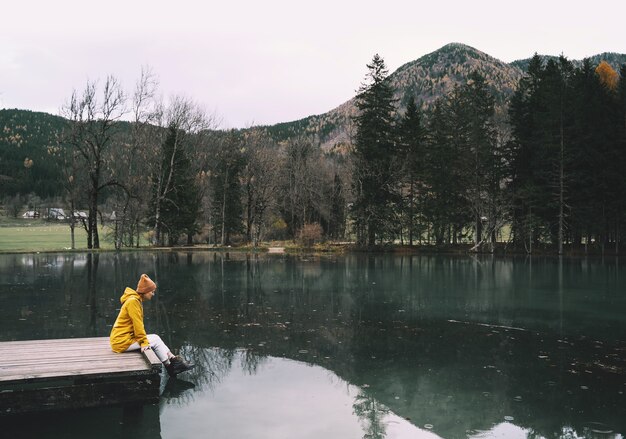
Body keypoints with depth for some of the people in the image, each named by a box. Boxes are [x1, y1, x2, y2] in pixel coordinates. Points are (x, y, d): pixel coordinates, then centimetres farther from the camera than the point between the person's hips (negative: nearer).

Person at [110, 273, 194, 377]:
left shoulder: (136, 300, 13)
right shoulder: (133, 301, -18)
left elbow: (138, 323, 15)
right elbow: (137, 324, -21)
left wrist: (143, 339, 8)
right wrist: (144, 342, -18)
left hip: (127, 336, 9)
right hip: (121, 342, -9)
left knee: (155, 338, 3)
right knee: (155, 340, -7)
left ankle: (174, 360, 2)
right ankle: (169, 367, 3)